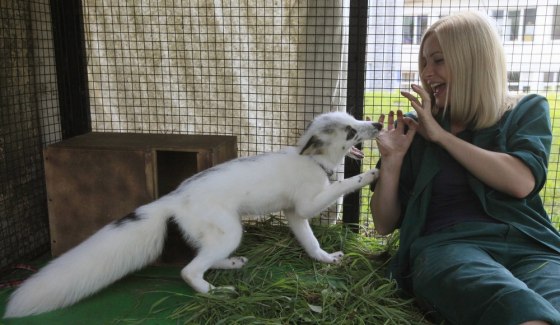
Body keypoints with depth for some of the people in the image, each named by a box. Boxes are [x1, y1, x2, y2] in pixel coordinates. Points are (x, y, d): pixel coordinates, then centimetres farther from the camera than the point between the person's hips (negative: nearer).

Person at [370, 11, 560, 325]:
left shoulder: (527, 111, 16)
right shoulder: (414, 126, 15)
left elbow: (521, 182, -7)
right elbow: (385, 224, 14)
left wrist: (441, 135, -1)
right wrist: (391, 159, -1)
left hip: (527, 244, 2)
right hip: (445, 245, -1)